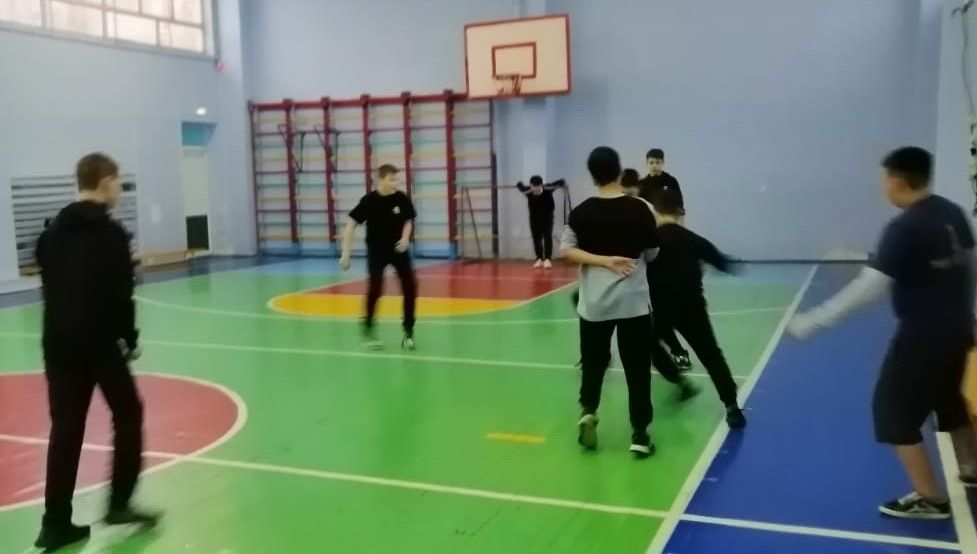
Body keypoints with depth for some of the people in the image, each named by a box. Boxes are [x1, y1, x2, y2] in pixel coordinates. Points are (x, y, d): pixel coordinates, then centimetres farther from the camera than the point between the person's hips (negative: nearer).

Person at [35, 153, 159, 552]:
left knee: (65, 429, 7)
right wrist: (130, 338, -2)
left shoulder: (53, 232, 12)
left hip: (58, 342, 6)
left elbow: (49, 286, 13)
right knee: (127, 415, 11)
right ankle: (119, 504, 11)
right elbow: (120, 294, -12)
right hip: (99, 341, -6)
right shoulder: (110, 232, -9)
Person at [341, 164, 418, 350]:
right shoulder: (369, 201, -17)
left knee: (410, 286, -5)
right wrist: (346, 252, -16)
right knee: (375, 288, -11)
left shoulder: (402, 199, -11)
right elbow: (351, 225, -12)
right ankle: (368, 328, 8)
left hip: (398, 249, 2)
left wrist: (405, 238, -14)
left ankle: (408, 331, 6)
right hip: (376, 249, -2)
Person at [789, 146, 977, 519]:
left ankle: (929, 499, 12)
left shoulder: (904, 227, -22)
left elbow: (868, 288, -27)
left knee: (894, 409, 5)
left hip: (922, 334, -8)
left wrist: (811, 323, -26)